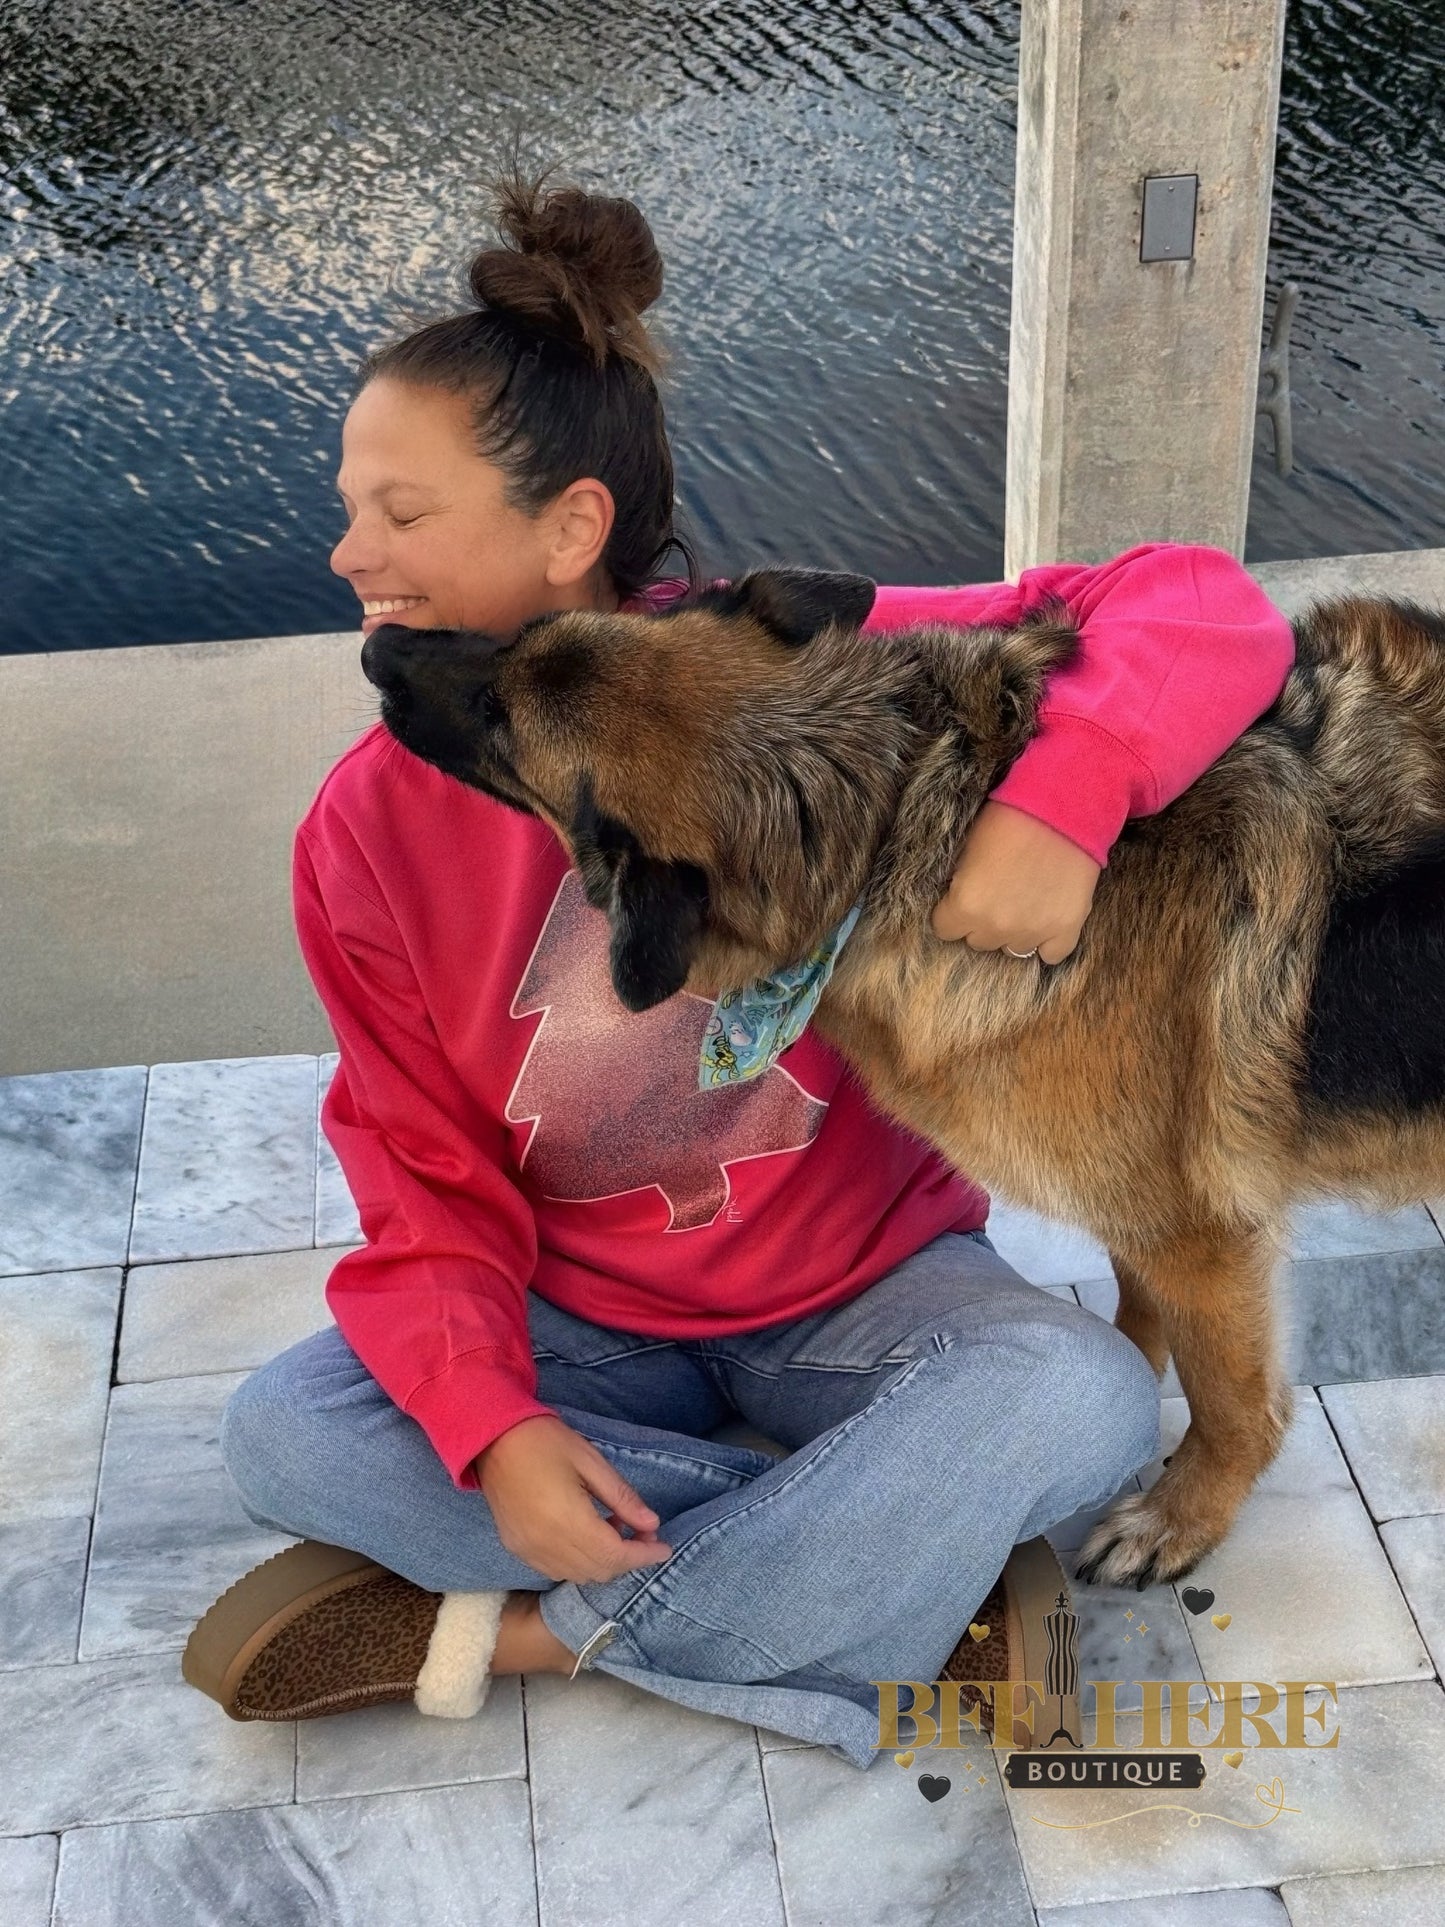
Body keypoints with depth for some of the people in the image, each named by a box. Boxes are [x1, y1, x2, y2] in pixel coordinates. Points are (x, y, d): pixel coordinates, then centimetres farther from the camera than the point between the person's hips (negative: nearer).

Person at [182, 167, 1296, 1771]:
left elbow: (1198, 611, -23)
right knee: (281, 1432, -22)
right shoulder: (369, 829, -10)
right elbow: (424, 1179, -7)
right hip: (581, 1318, 2)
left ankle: (527, 1629, -19)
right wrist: (491, 1424, -25)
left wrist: (1058, 798, -44)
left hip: (864, 1283, -2)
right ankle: (884, 1557, -18)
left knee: (1084, 1399, -31)